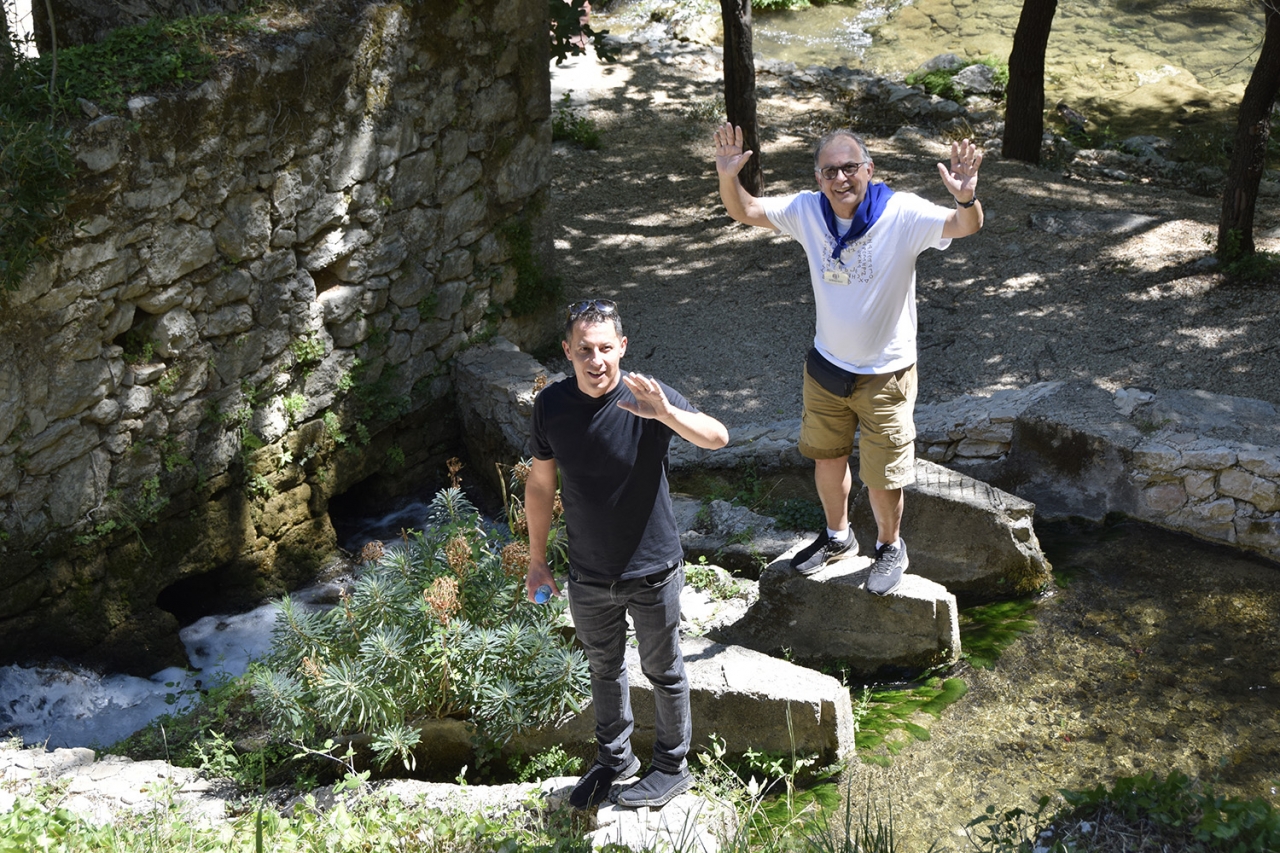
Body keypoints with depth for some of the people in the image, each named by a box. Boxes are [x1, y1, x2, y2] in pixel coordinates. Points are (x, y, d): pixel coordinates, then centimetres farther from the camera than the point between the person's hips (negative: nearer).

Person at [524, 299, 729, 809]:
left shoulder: (645, 398, -21)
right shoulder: (551, 405, -11)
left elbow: (718, 437, -36)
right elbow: (540, 485, 2)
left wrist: (666, 413, -55)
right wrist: (536, 560, 7)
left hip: (653, 572, -3)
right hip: (588, 576, 3)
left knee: (664, 672, 16)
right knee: (603, 669, 23)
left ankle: (672, 767, 37)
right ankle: (614, 758, 46)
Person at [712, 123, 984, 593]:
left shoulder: (902, 214, -22)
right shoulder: (808, 210, -10)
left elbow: (965, 226, -35)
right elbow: (745, 211, -3)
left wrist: (966, 198, -58)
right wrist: (728, 178, -25)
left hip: (885, 373, -4)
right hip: (826, 365, 4)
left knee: (882, 476, 9)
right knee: (827, 457, 22)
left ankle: (890, 547, 36)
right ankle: (837, 534, 47)